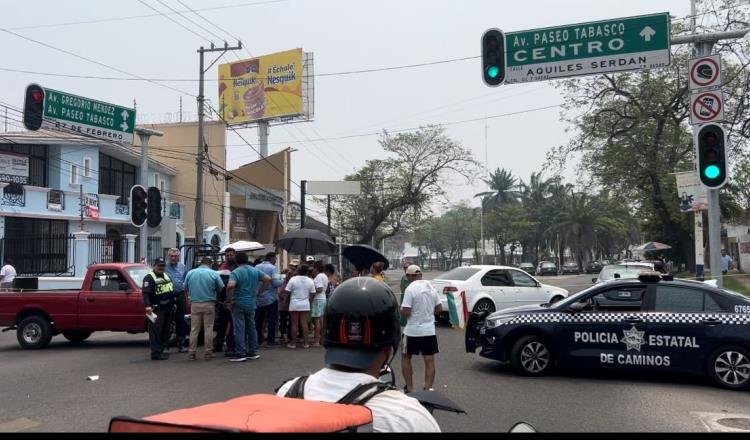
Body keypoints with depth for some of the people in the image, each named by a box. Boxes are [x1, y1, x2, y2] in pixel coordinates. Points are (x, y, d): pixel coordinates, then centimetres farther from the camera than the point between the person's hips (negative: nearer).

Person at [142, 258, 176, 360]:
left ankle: (162, 350, 22)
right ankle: (156, 353, -7)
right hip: (157, 310, -9)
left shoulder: (166, 276, 18)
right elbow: (145, 293, -20)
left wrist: (173, 304, 25)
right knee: (156, 332, -8)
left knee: (165, 331, 13)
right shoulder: (149, 278, -9)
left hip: (168, 309, 9)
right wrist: (148, 306, -32)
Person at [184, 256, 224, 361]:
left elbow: (185, 289, 9)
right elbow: (221, 289, -2)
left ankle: (191, 353, 9)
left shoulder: (190, 273, 3)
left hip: (194, 304, 2)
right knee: (208, 329, 5)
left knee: (194, 329, 8)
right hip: (209, 304, -2)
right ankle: (208, 352, 8)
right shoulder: (214, 274, -6)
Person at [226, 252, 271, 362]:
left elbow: (230, 286, -27)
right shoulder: (255, 271, 5)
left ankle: (240, 354, 0)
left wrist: (229, 301, -17)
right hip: (251, 304, 5)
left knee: (239, 329, -1)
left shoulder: (235, 272, -12)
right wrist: (259, 291, 9)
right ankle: (253, 352, 19)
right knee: (251, 327, 14)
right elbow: (268, 279, 6)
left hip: (238, 304, -5)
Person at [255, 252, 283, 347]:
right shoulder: (273, 268, -13)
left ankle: (259, 339, 16)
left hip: (259, 298, 5)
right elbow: (276, 283, -20)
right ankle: (271, 340, 2)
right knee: (272, 320, 2)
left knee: (258, 319, 14)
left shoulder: (257, 267, 3)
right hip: (271, 298, -5)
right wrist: (283, 280, -2)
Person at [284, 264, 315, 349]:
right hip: (305, 305, 2)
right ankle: (305, 343, 9)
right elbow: (313, 293, 2)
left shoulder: (293, 279, -10)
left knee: (294, 324, 3)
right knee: (304, 323, 7)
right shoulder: (310, 281, -2)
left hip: (294, 304, -2)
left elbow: (287, 291, -9)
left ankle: (292, 343, 8)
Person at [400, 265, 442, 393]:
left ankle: (409, 388, 14)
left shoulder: (411, 288, -15)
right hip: (429, 330, 5)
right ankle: (428, 389, 6)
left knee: (405, 358, 13)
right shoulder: (431, 287, 5)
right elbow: (439, 309, 9)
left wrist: (400, 310, 2)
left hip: (413, 331, -4)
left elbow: (405, 312, -19)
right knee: (430, 360, 8)